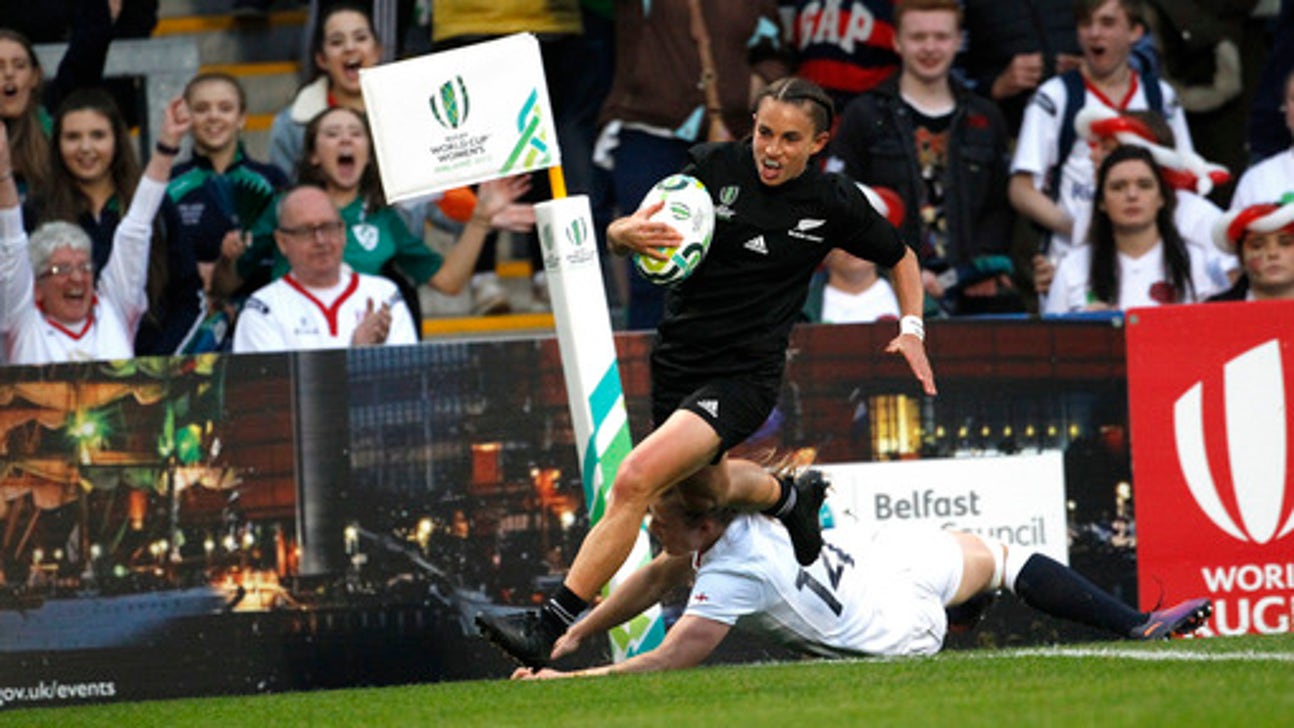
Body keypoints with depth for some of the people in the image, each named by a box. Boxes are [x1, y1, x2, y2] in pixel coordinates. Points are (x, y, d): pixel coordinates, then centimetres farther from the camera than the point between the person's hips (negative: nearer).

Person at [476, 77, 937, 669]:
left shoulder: (833, 204, -8)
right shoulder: (715, 166, -6)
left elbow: (900, 257, 12)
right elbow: (618, 234, -4)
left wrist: (911, 328, -3)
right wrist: (629, 232, -28)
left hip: (742, 378, -5)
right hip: (676, 363, 5)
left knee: (636, 480, -23)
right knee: (706, 487, 28)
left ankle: (551, 624, -20)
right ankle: (790, 495, 62)